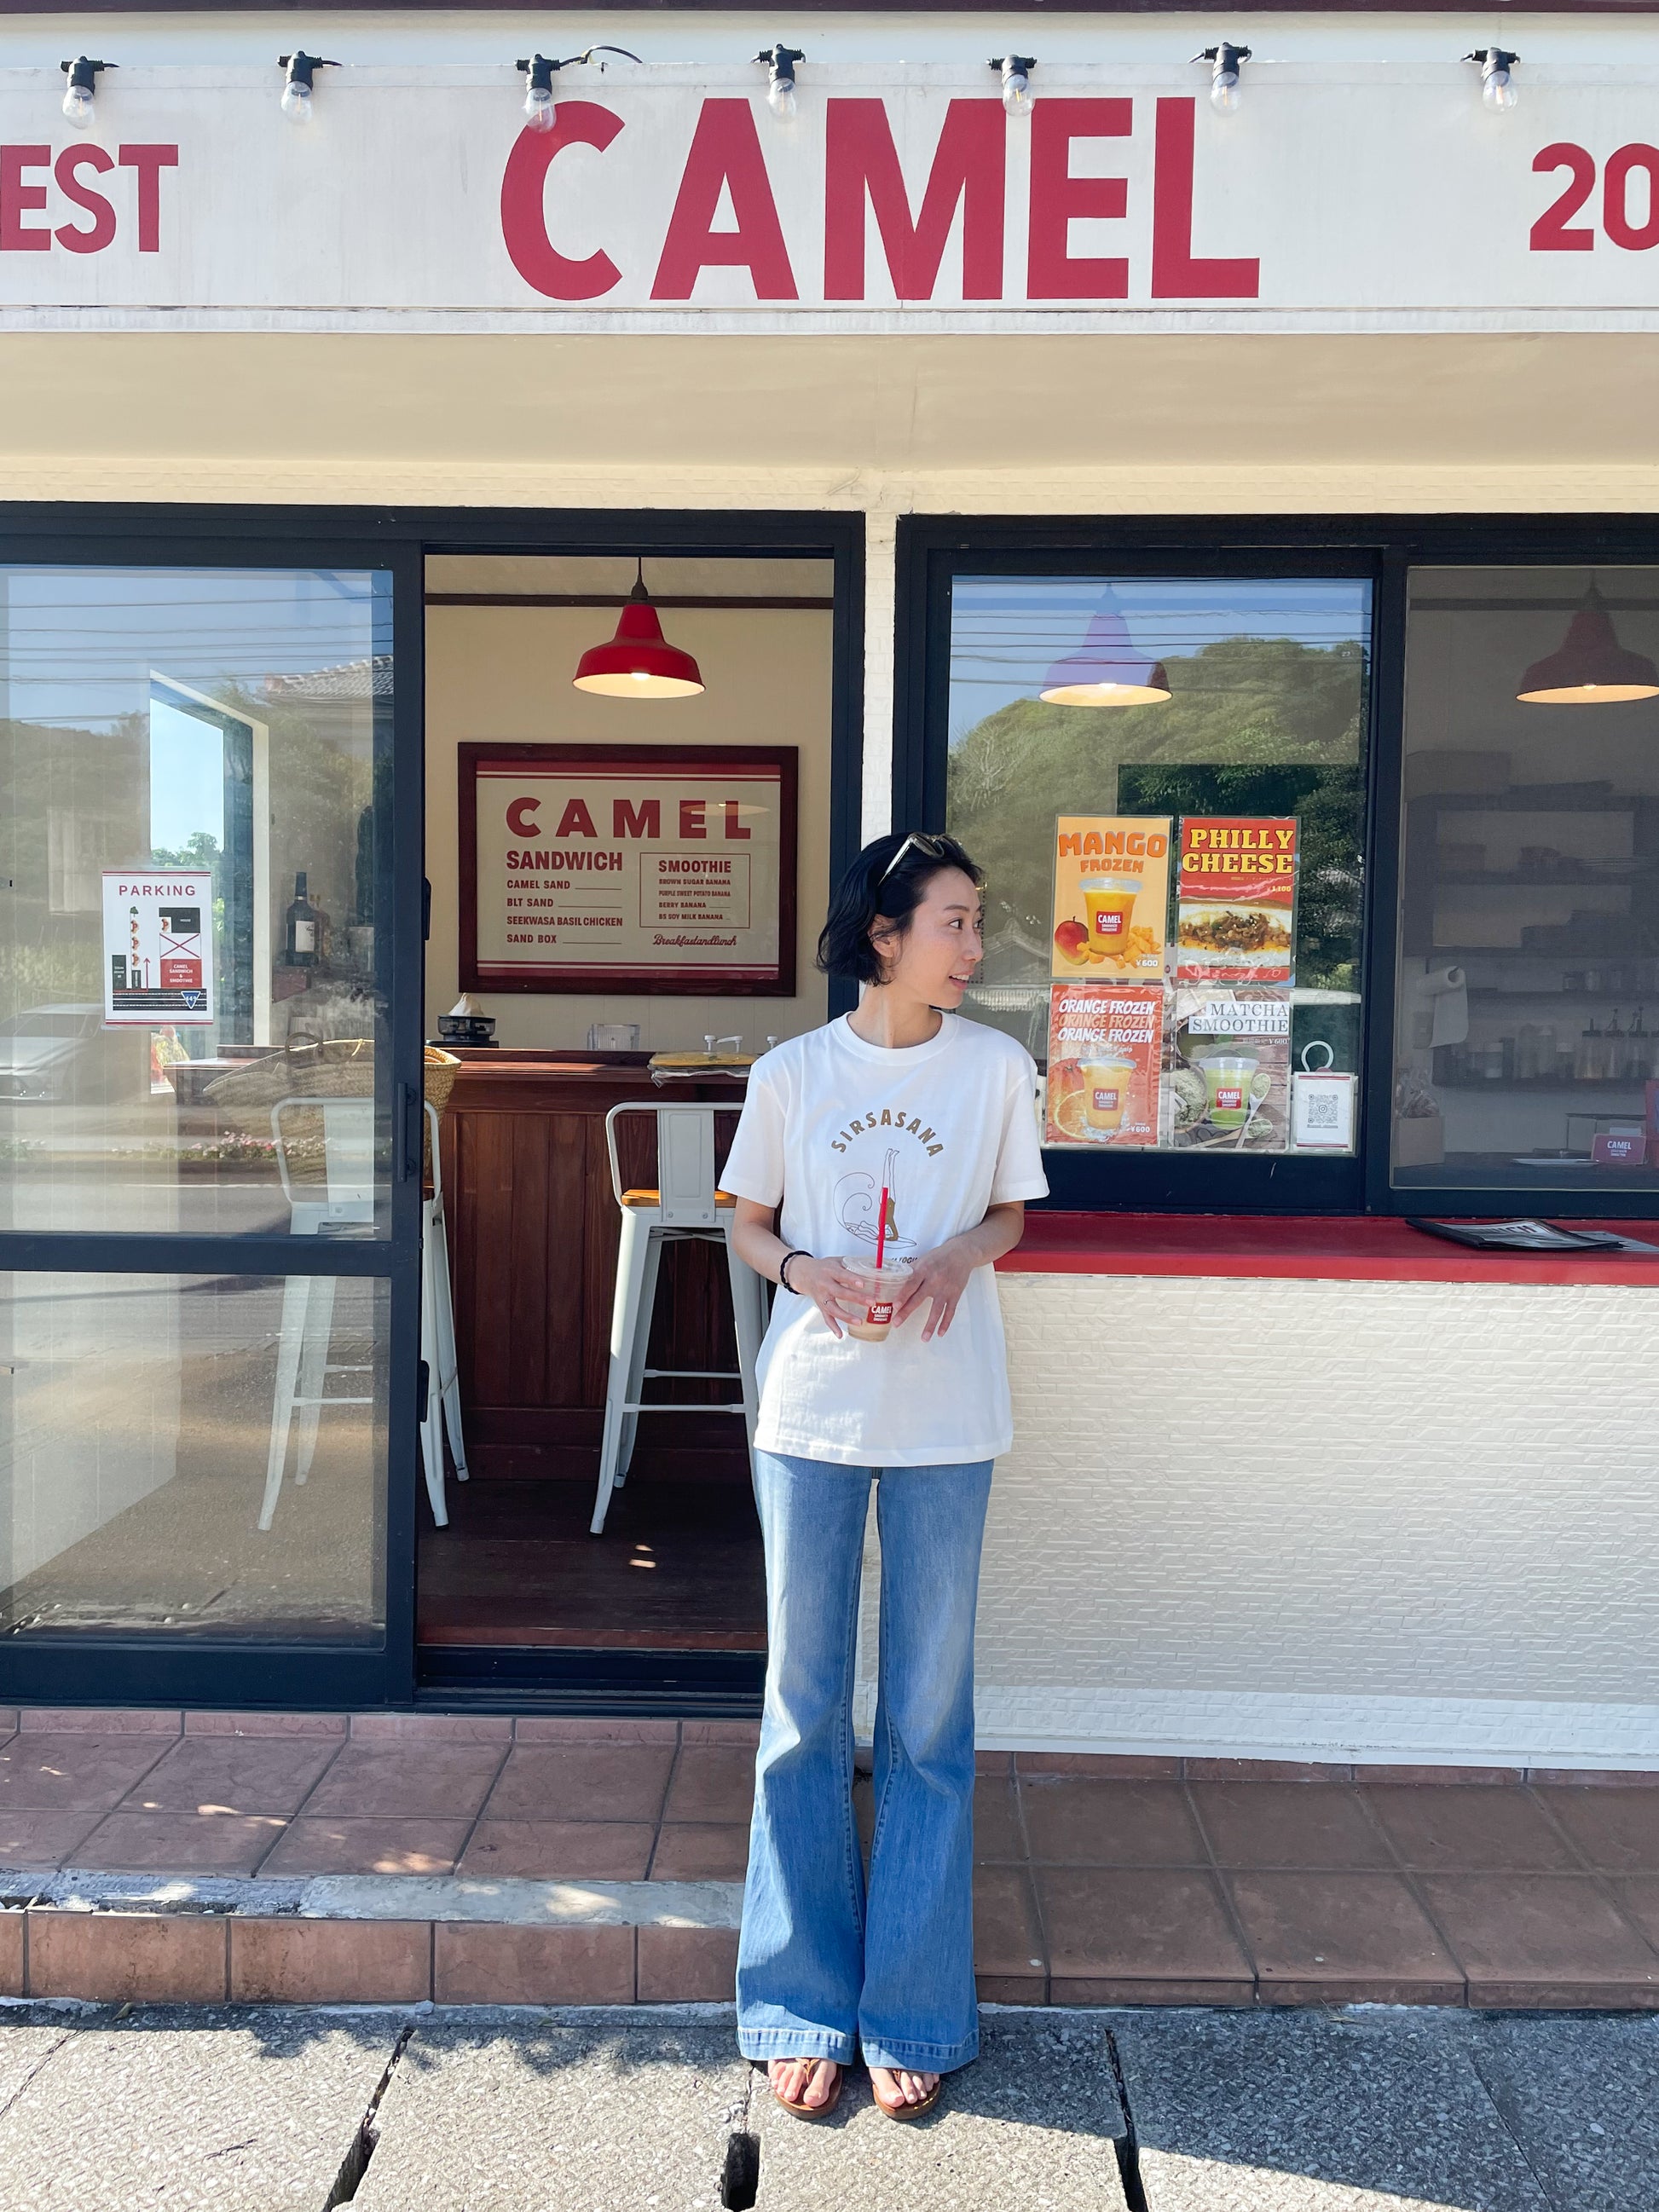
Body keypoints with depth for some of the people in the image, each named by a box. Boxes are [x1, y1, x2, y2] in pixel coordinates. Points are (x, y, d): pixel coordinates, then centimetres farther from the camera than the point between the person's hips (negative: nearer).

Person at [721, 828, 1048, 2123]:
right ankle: (803, 2007, 23)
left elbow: (1012, 1211, 11)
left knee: (931, 1714, 7)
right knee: (804, 1706, 8)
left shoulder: (996, 1068, 0)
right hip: (811, 1411, 0)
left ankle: (913, 2014, 22)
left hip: (945, 1417, 0)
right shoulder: (791, 1073, -1)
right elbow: (749, 1225, 9)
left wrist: (964, 1251, -12)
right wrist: (803, 1269, -13)